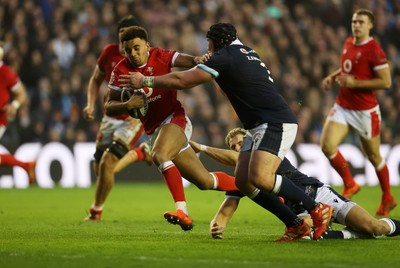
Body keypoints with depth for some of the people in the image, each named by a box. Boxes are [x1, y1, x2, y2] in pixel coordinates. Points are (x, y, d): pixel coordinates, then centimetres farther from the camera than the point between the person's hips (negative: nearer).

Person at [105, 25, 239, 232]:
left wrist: (199, 60, -39)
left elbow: (189, 61, -16)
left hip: (174, 118, -4)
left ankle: (182, 211, -36)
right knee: (204, 181, 3)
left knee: (159, 155, -35)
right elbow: (108, 107, -1)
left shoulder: (160, 57, -7)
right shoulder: (121, 71, -1)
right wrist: (128, 105, -22)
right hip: (153, 130, 4)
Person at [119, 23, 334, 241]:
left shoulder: (224, 57, -8)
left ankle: (317, 210, -17)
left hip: (276, 123, -10)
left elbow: (181, 81, -8)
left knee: (259, 177, -26)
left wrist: (145, 81, 2)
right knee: (242, 181, 1)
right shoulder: (246, 52, 19)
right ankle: (296, 225, 0)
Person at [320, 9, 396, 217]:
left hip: (365, 111, -6)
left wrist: (354, 83, -22)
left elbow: (385, 82, -19)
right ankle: (350, 184, 9)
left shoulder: (374, 50, -16)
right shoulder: (348, 43, 7)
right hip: (342, 106, 6)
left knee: (373, 156, 7)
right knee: (327, 145, -12)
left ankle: (387, 199, 27)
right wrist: (333, 77, 6)